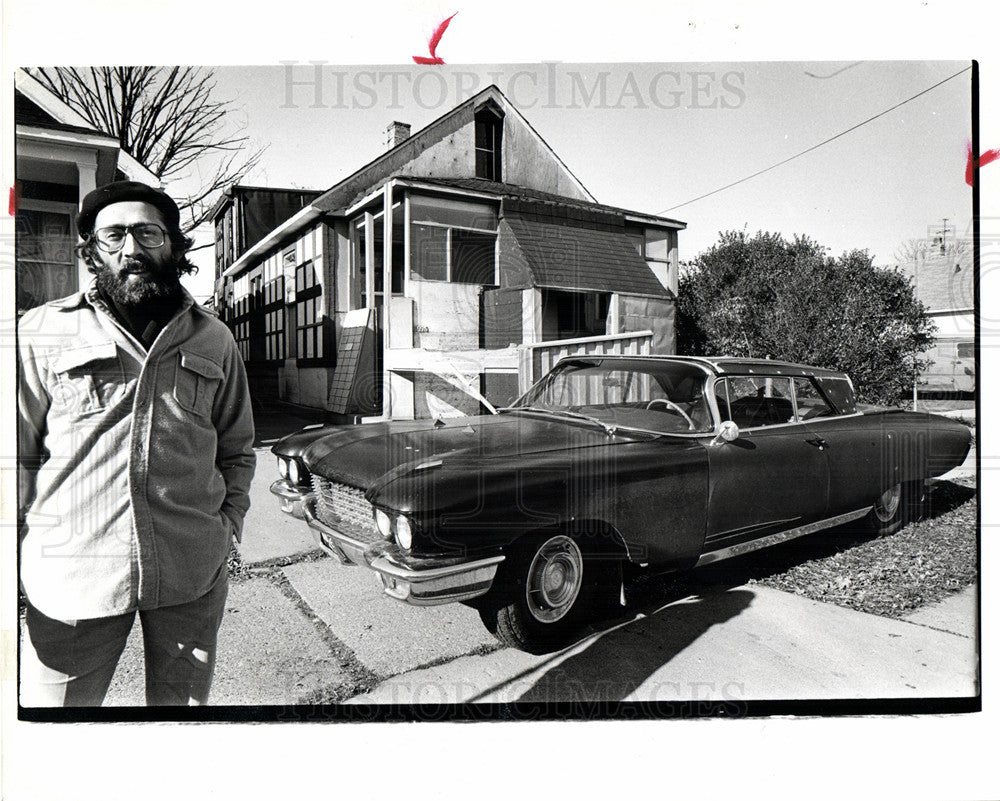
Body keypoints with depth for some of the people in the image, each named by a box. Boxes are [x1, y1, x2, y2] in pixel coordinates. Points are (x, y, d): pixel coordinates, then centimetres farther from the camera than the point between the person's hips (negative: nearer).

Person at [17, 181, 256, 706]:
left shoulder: (213, 339, 9)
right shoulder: (42, 332, 2)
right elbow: (17, 456, 1)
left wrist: (228, 525, 4)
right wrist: (10, 575, -4)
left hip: (193, 578, 2)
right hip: (70, 578, -2)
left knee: (184, 700, 16)